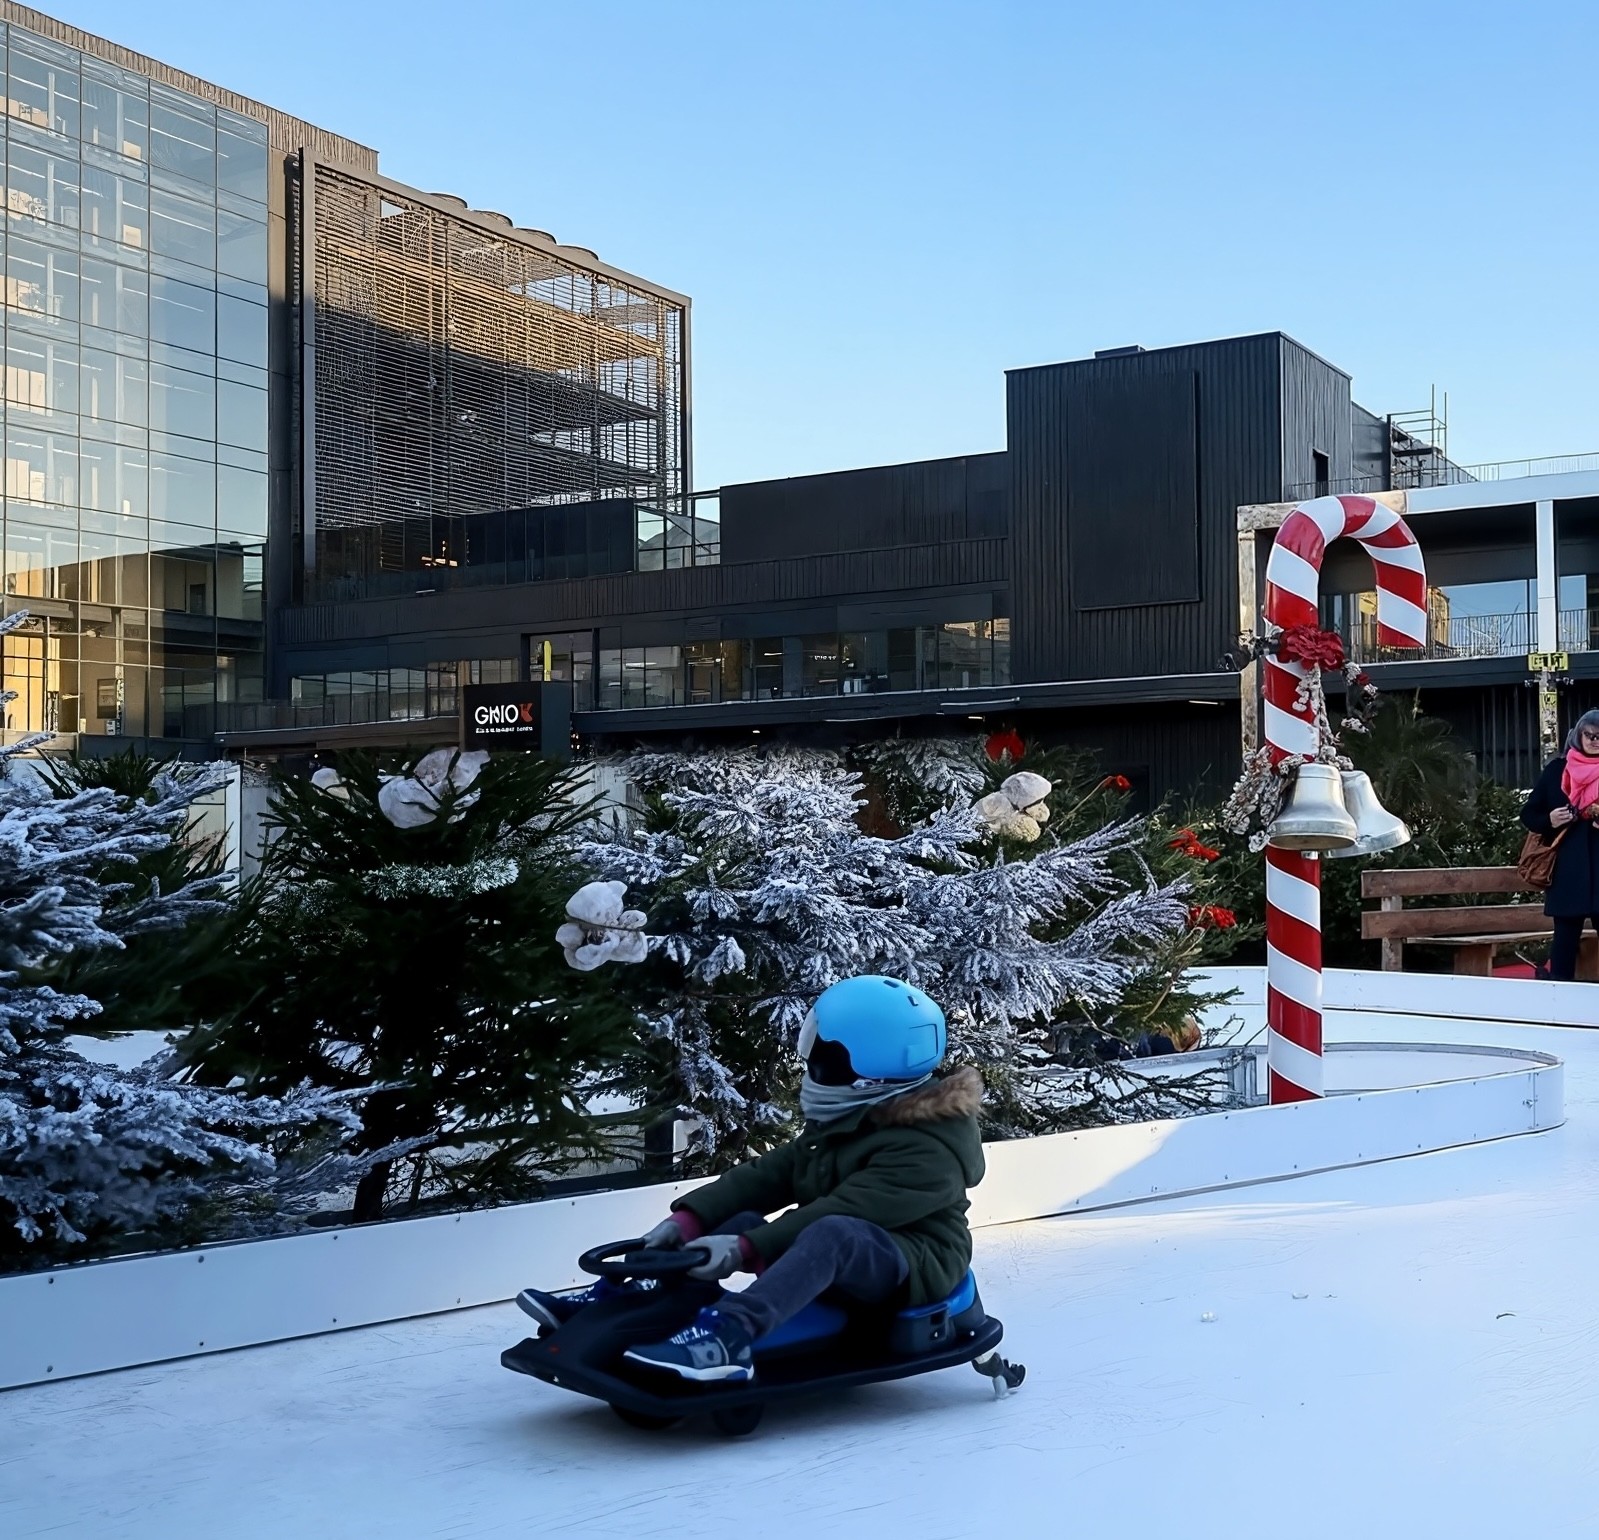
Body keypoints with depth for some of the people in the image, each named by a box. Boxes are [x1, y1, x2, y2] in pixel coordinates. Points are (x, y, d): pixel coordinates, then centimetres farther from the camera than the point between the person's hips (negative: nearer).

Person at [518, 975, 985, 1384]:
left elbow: (842, 1211, -27)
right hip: (841, 1267, 9)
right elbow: (770, 1173, 1)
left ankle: (726, 1334, -57)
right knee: (735, 1220, -6)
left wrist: (745, 1251, -33)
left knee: (830, 1234, -38)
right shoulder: (840, 1123, 10)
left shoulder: (927, 1147, -19)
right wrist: (688, 1218, -12)